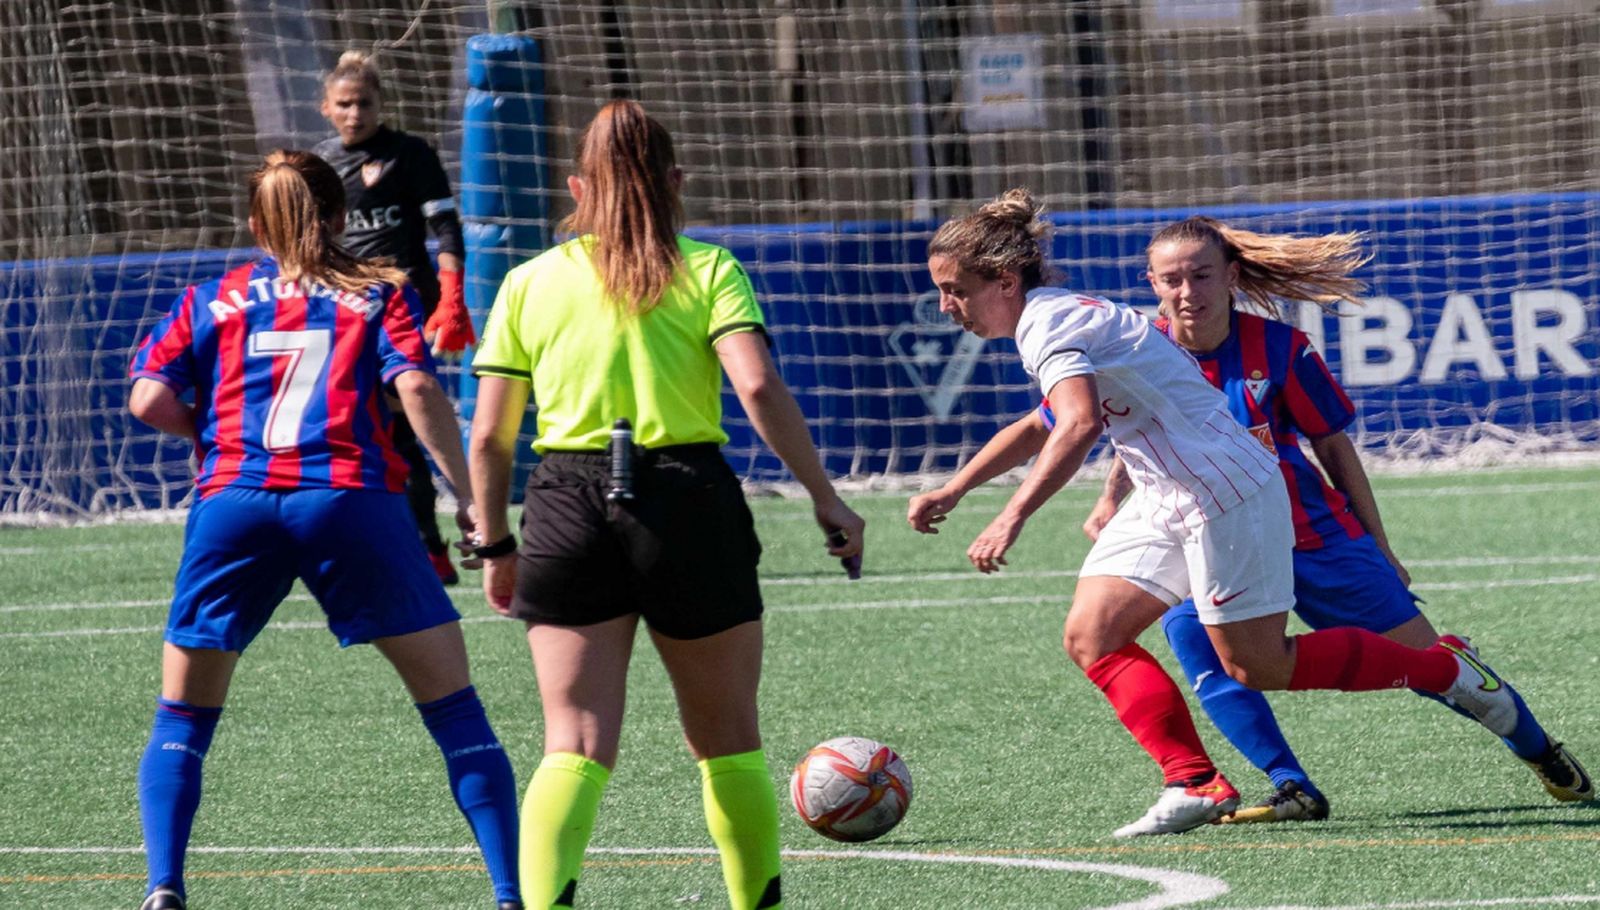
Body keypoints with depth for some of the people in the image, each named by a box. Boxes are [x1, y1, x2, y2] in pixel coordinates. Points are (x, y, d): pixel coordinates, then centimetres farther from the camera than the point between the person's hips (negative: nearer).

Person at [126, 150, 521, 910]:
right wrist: (469, 497, -3)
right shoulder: (378, 293, 15)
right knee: (455, 707, 5)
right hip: (350, 498, -1)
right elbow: (418, 391, -3)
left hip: (231, 501, 1)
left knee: (181, 720, 14)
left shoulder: (213, 300, 19)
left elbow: (148, 400, 6)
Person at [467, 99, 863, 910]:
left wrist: (496, 544, 17)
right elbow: (760, 390, -11)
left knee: (575, 745, -2)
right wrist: (826, 500, -8)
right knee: (728, 742, 14)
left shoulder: (529, 283, 9)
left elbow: (489, 436, 7)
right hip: (687, 502, -1)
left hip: (566, 508, 1)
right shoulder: (708, 271, 3)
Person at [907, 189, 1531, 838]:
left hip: (1222, 489, -10)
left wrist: (1011, 520, -43)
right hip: (1168, 499, 10)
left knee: (1258, 667, -3)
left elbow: (1078, 426, -37)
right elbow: (1039, 428, 33)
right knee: (1090, 637, -1)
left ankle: (1444, 668, 12)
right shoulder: (1060, 319, 14)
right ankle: (1194, 784, -4)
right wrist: (952, 492, 30)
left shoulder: (1048, 325, -18)